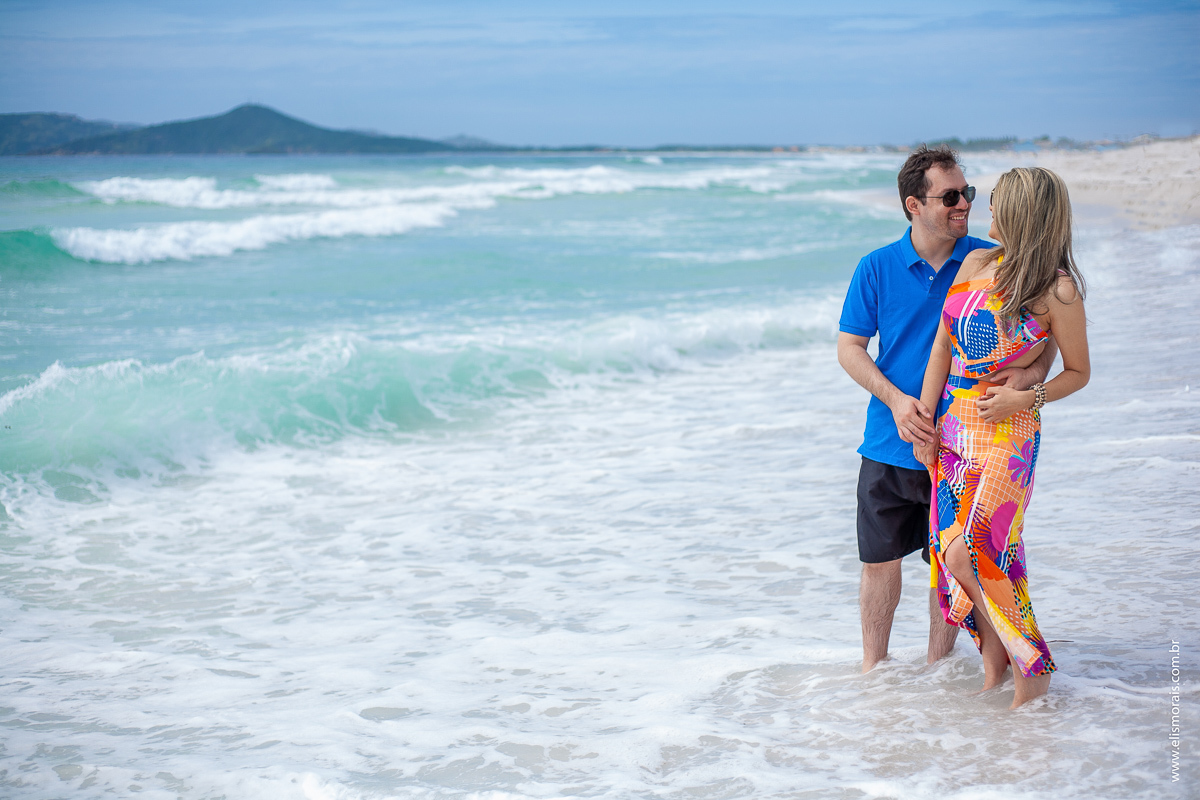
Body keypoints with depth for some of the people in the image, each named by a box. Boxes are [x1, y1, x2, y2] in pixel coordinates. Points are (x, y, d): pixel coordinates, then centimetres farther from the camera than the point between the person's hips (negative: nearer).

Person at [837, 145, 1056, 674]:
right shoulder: (876, 268, -2)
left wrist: (1032, 371, -22)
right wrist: (896, 399, -14)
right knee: (880, 561, 9)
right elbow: (849, 347, 1)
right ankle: (873, 668, 27)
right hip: (891, 445, 0)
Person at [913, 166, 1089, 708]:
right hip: (953, 423, 6)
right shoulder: (976, 264, 5)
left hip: (1006, 430, -6)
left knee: (967, 553, -14)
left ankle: (1031, 669, 0)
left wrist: (1026, 398, -16)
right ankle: (994, 668, 19)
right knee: (962, 553, 6)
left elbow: (1078, 372, 0)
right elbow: (942, 347, 9)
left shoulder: (1058, 291, -10)